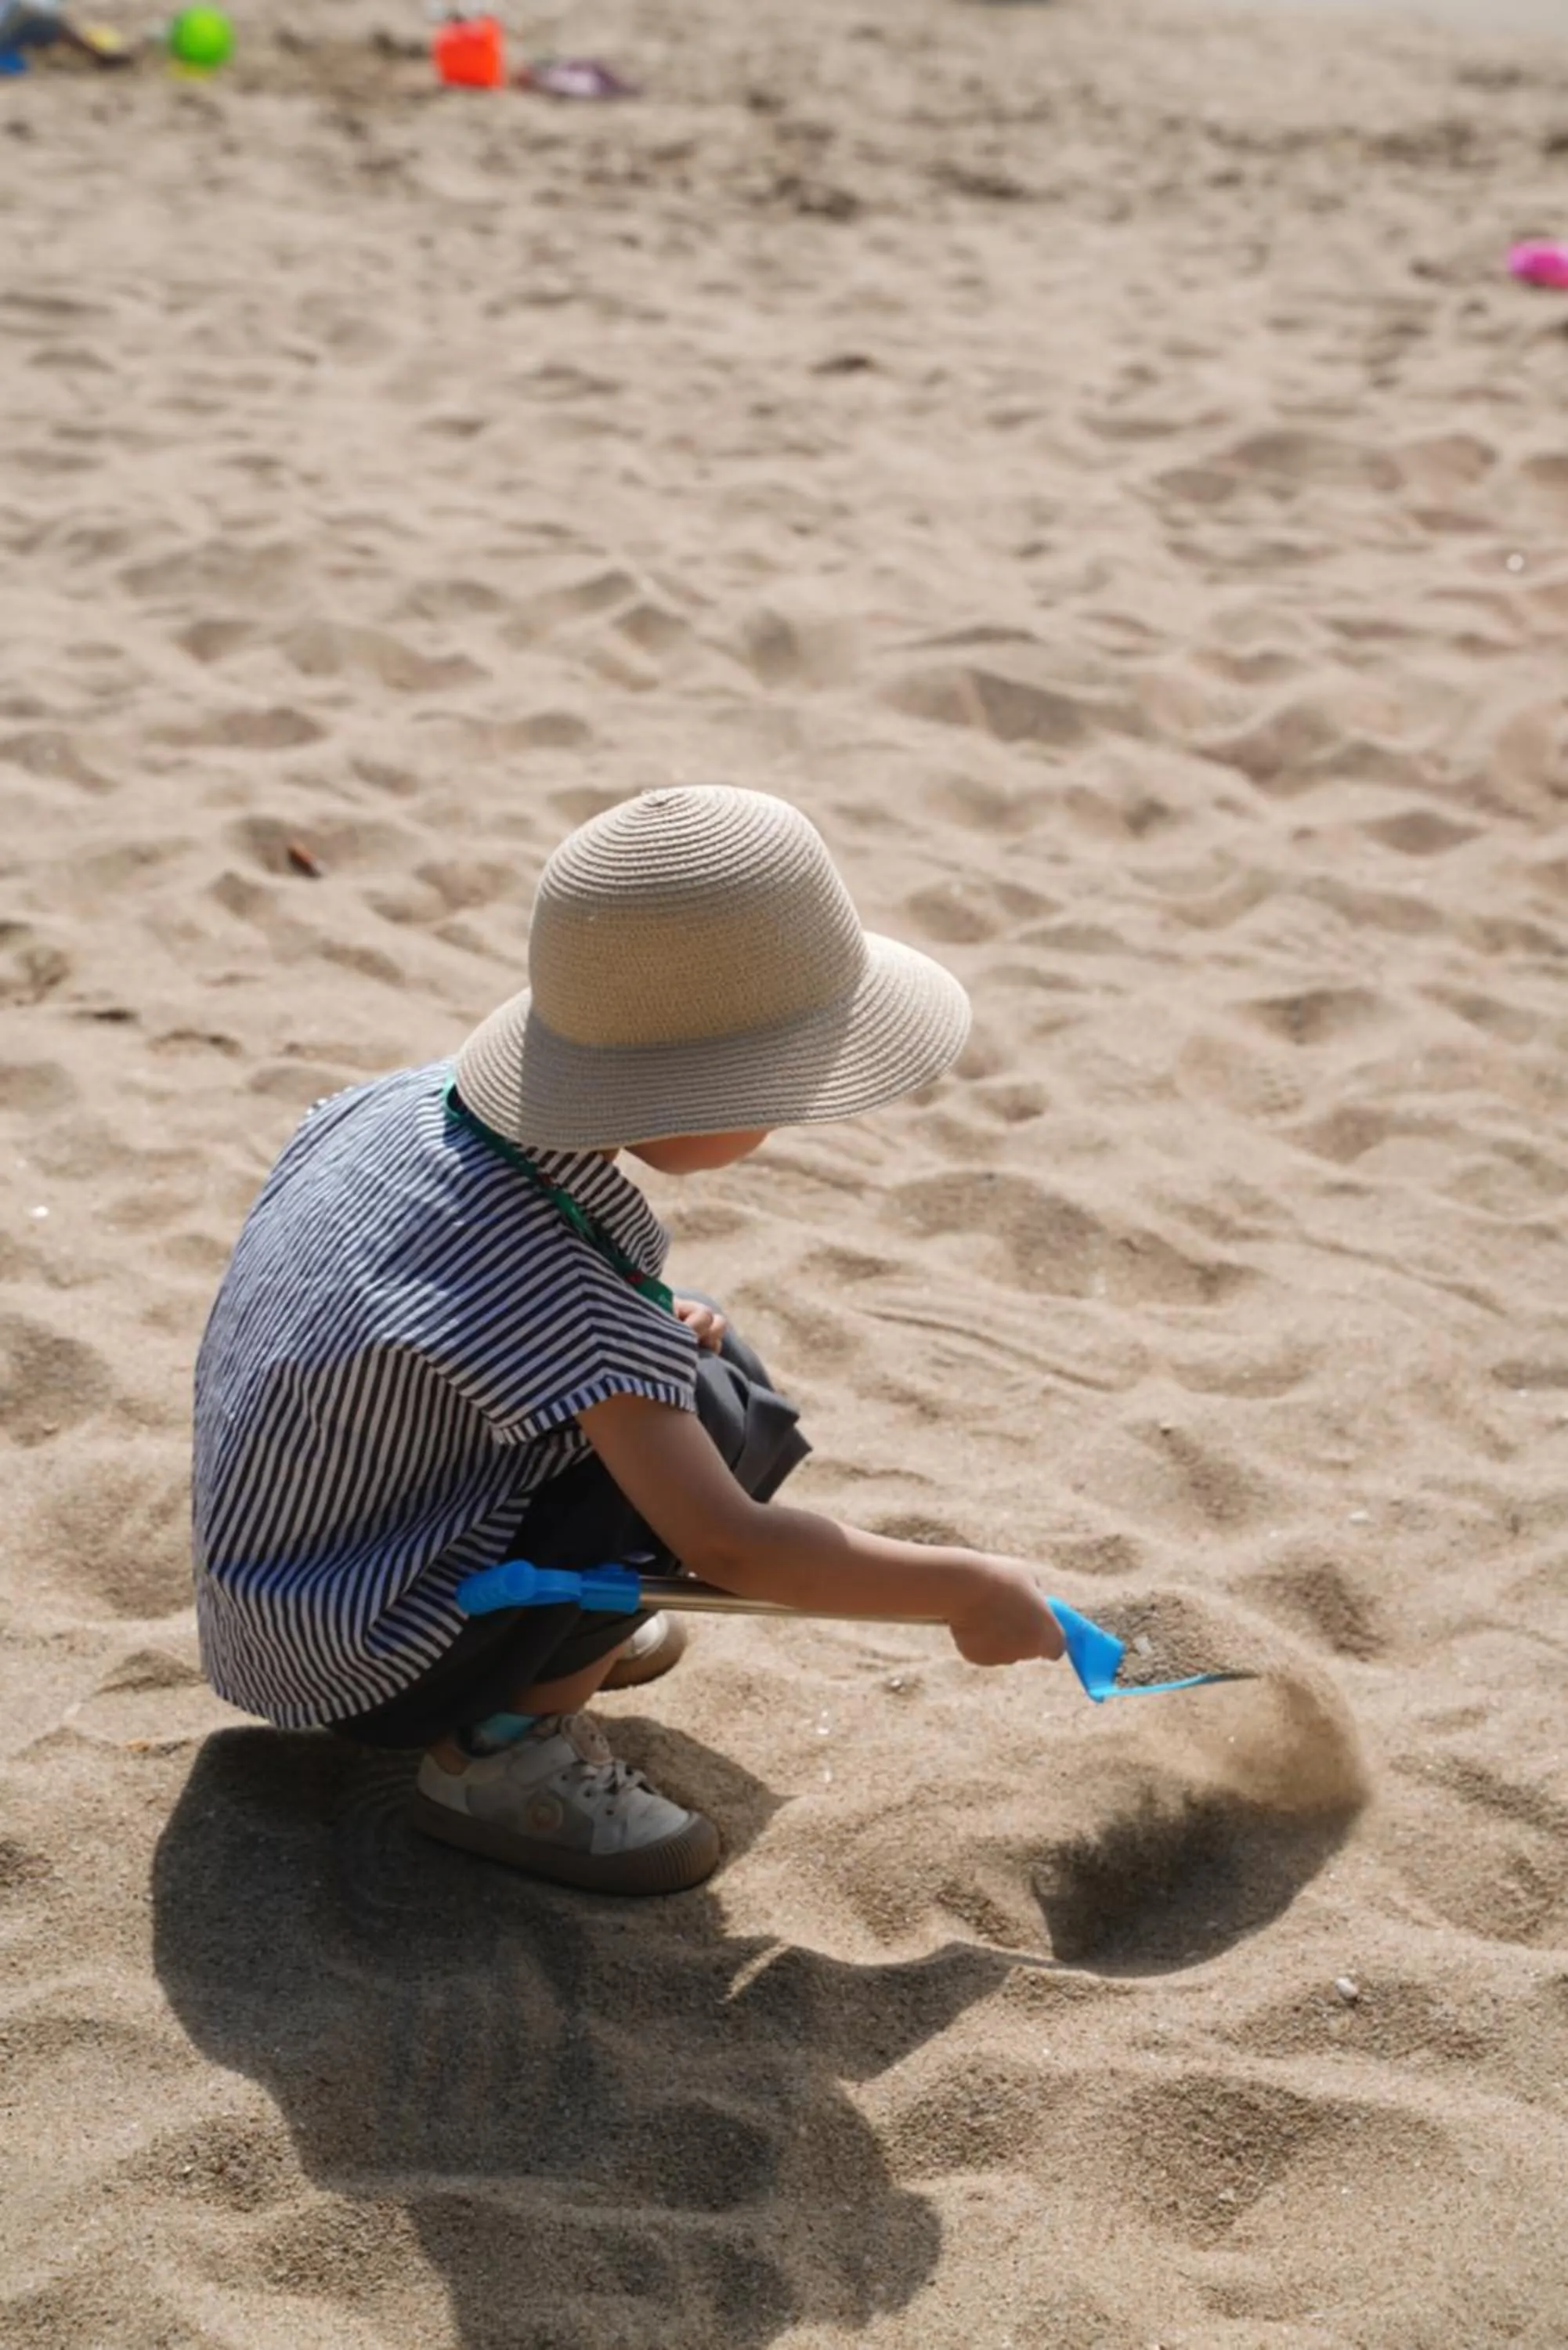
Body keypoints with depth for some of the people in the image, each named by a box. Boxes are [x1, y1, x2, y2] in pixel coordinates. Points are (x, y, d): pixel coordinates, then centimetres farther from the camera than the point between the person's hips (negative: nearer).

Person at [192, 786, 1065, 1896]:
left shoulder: (412, 1098, -7)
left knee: (681, 1351, 7)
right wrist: (966, 1588, -20)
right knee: (729, 1410, -21)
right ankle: (509, 1743, -10)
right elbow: (726, 1546, -31)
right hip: (357, 1668, -9)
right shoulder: (546, 1286, -30)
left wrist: (634, 1340, 2)